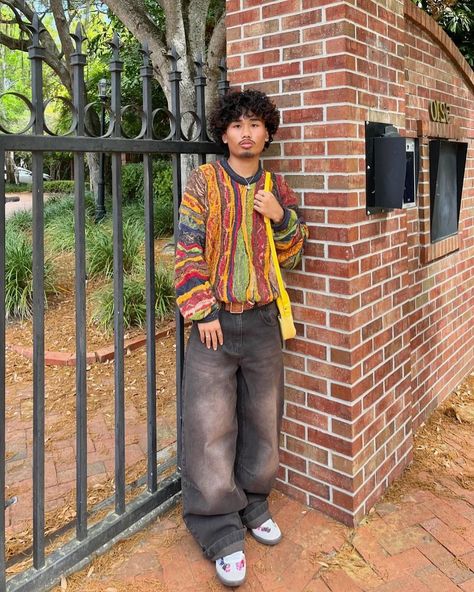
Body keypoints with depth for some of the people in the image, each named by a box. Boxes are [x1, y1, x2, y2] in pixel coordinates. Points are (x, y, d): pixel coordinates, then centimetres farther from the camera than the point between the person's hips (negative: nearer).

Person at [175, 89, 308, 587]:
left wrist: (281, 216, -9)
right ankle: (220, 531, 14)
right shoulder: (204, 180, -2)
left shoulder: (276, 186, 8)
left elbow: (290, 254, 10)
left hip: (262, 321, 4)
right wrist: (202, 312, -12)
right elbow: (187, 250, -7)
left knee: (262, 418, 14)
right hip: (215, 321, -4)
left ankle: (252, 504, 34)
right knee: (211, 426, -1)